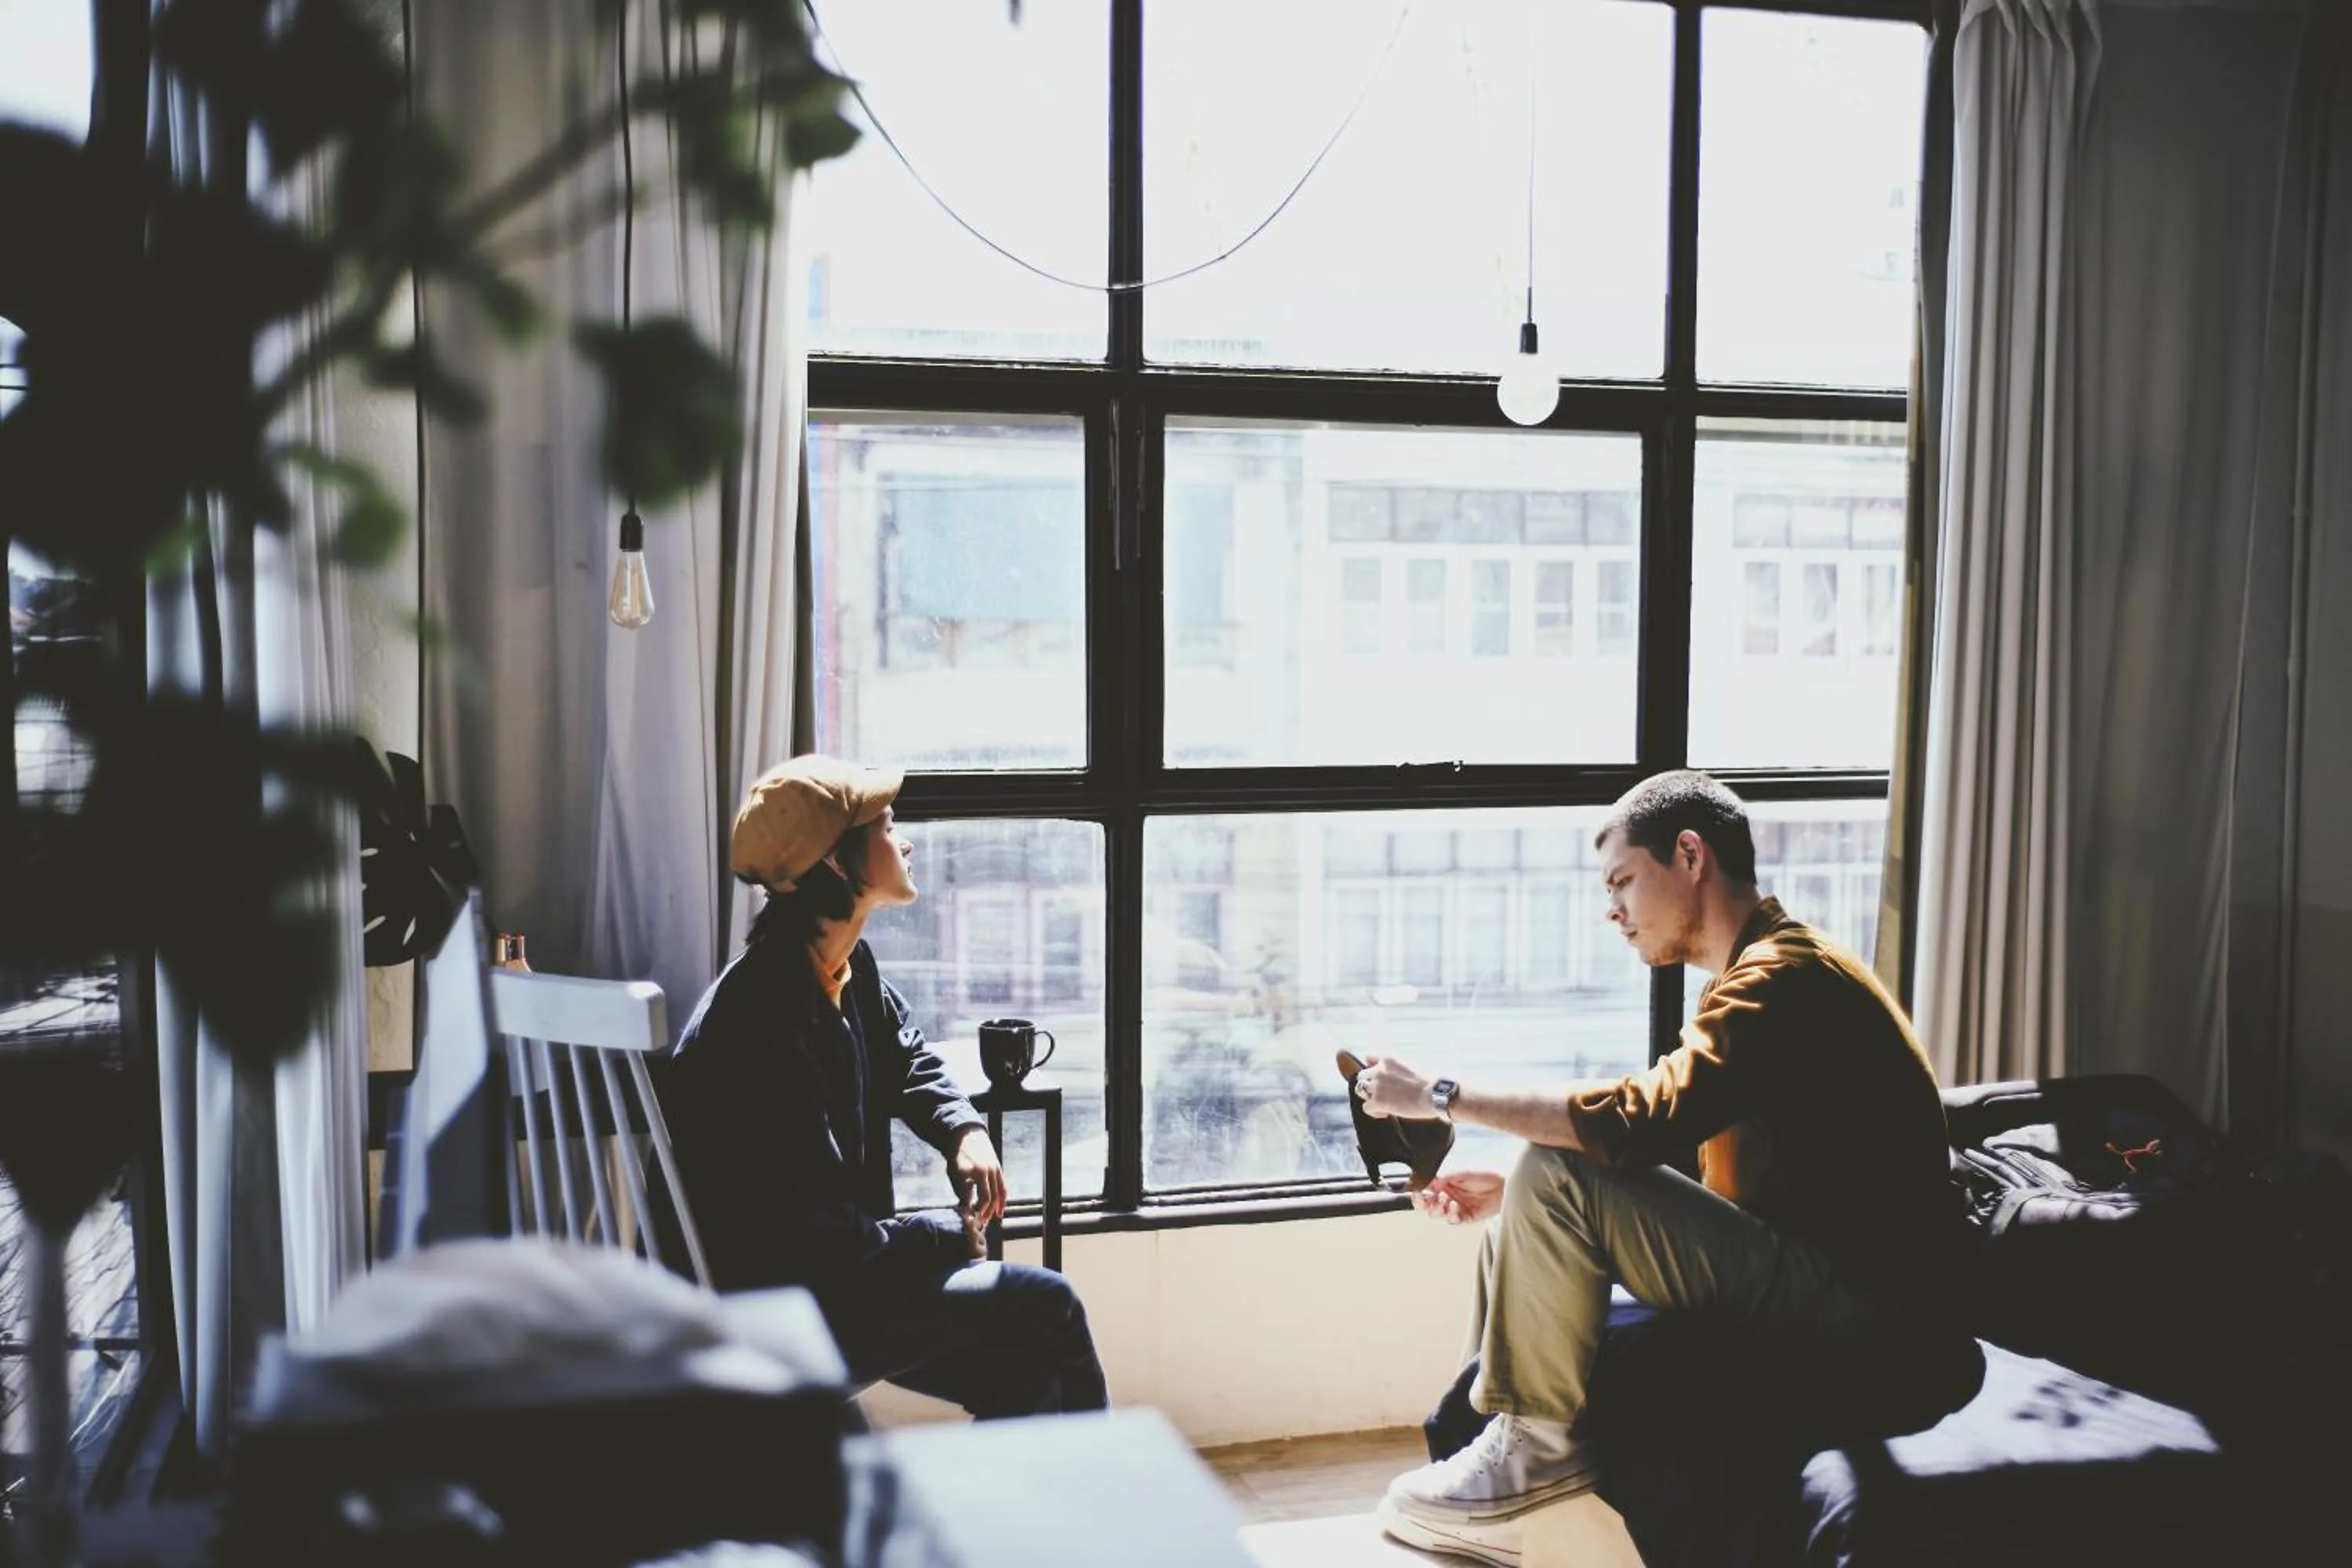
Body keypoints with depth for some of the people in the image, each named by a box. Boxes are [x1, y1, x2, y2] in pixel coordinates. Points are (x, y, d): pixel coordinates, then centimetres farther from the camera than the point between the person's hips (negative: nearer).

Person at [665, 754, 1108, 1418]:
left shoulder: (850, 966, 2)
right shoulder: (763, 1019, -26)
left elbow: (906, 1057, 24)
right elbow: (812, 1234, -25)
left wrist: (965, 1131, 4)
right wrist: (950, 1238, -12)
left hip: (838, 1266, 9)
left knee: (1024, 1373, -3)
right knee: (1048, 1305, -6)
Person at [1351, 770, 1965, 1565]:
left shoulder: (1783, 972, -16)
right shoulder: (1765, 975, 17)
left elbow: (1642, 1122, -30)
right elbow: (1661, 1156, 14)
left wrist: (1442, 1095, -21)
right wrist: (1513, 1193, 3)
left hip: (1855, 1290, -10)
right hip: (1806, 1267, 10)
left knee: (1555, 1180, -20)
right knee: (1523, 1218, 7)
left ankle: (1536, 1450, -6)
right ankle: (1503, 1444, 3)